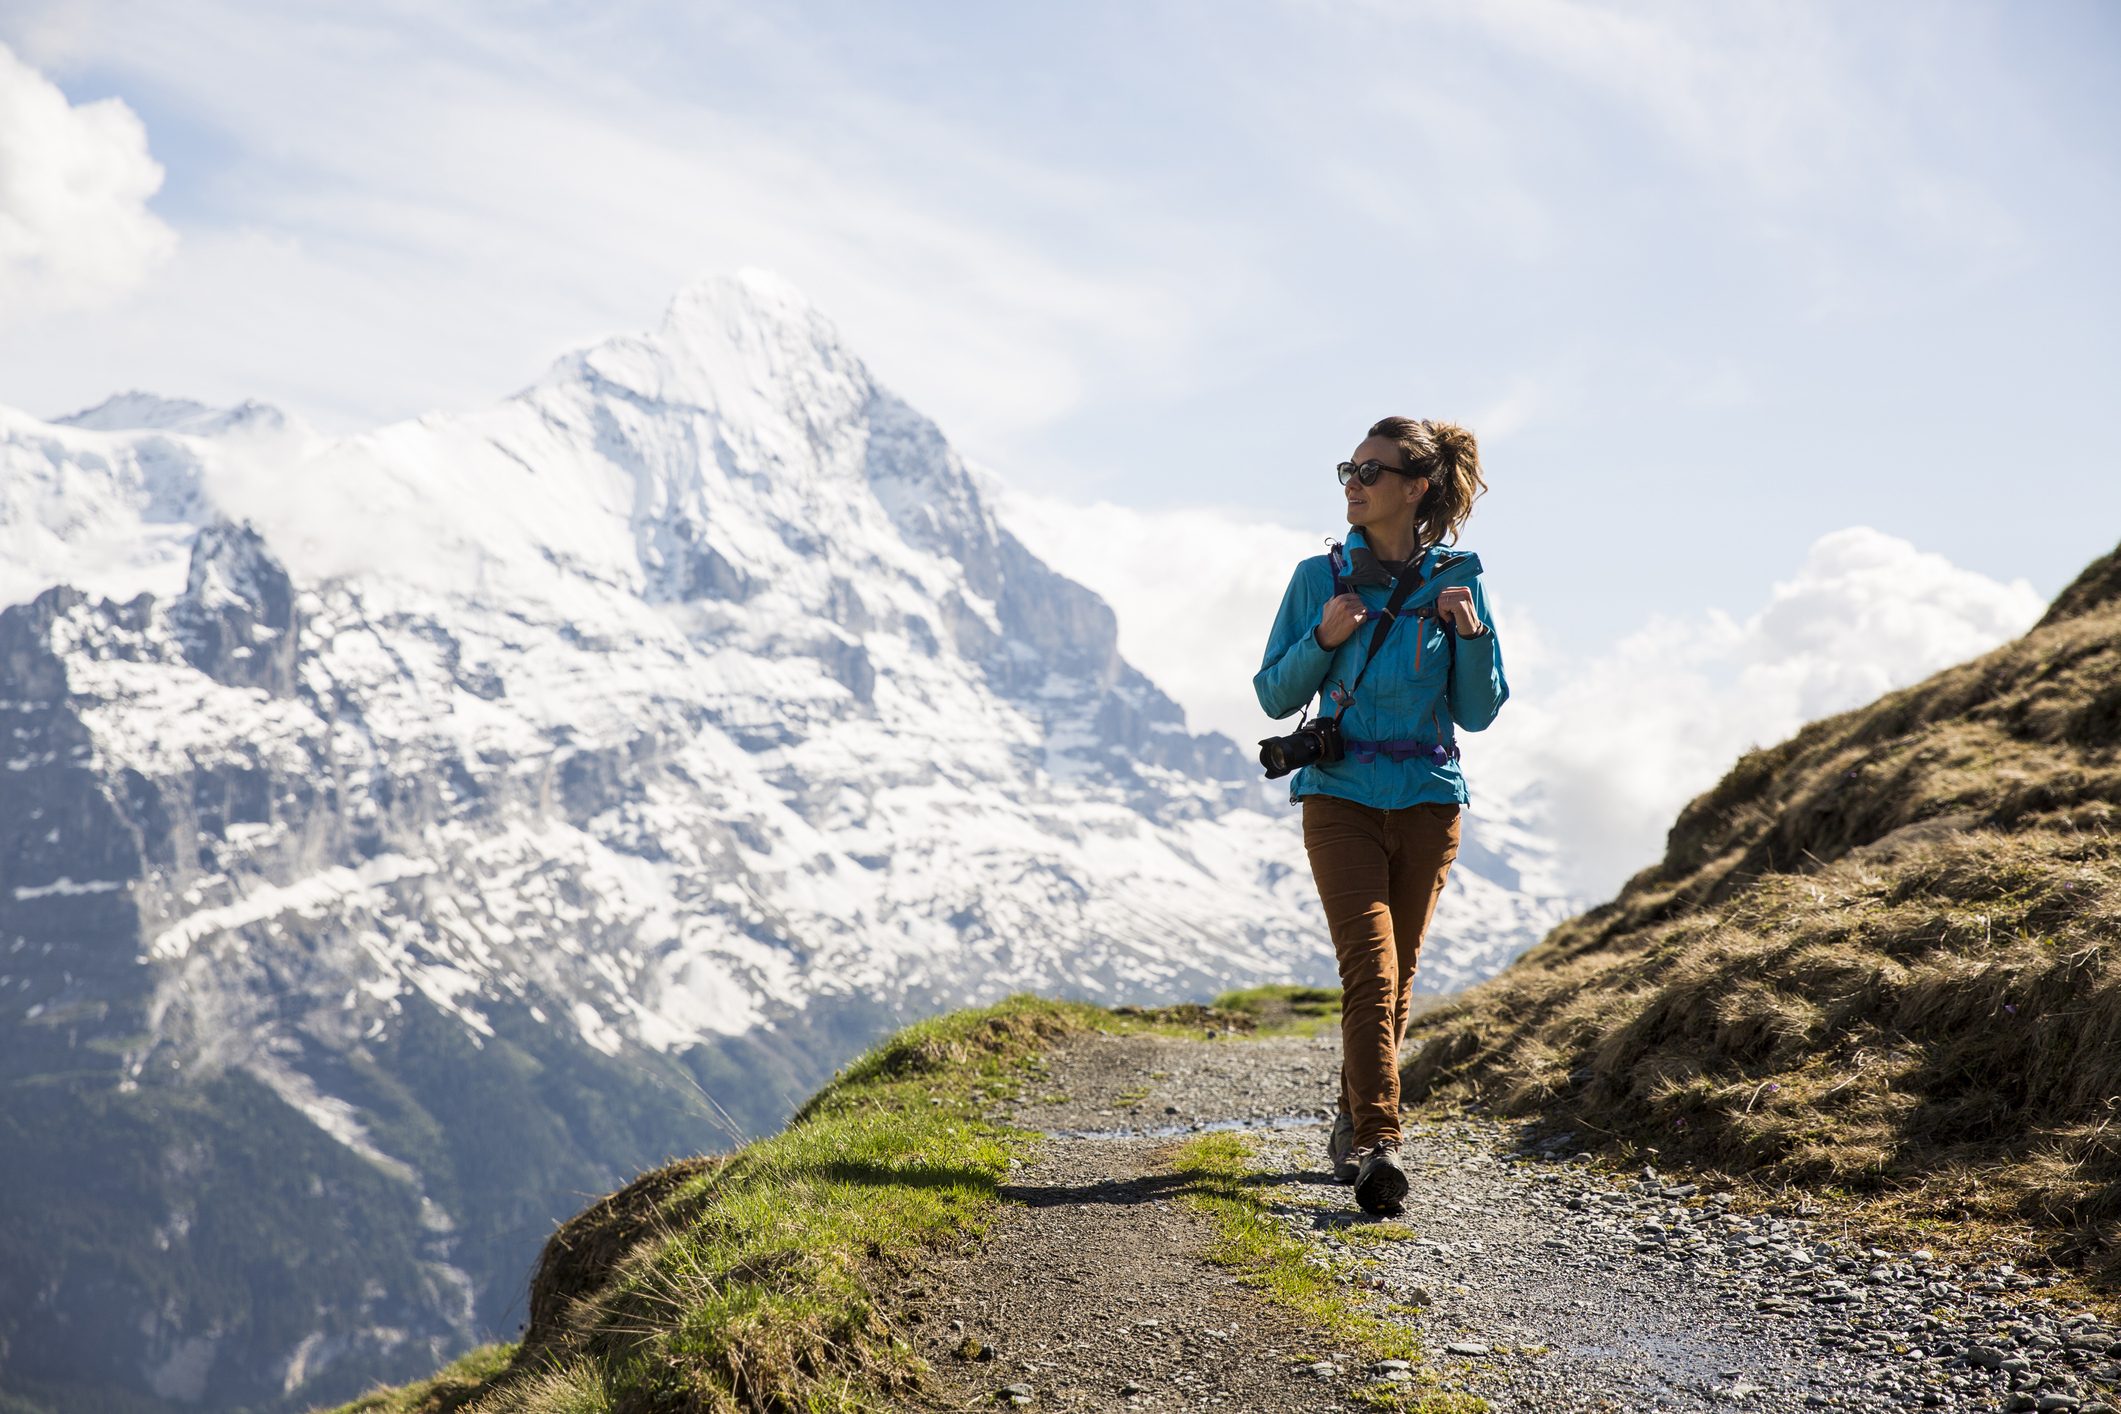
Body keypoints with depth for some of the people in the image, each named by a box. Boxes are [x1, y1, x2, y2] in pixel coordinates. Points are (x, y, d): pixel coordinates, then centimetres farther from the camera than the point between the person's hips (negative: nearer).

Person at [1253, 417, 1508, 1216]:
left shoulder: (1453, 581, 3)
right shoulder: (1319, 579, 1)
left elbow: (1478, 713, 4)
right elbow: (1275, 697, 4)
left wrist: (1473, 636, -12)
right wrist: (1323, 641, -13)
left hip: (1428, 800, 2)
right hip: (1341, 797, -2)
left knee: (1396, 977, 11)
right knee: (1371, 969, -17)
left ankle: (1354, 1125, 30)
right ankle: (1378, 1144, -23)